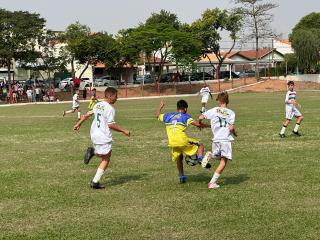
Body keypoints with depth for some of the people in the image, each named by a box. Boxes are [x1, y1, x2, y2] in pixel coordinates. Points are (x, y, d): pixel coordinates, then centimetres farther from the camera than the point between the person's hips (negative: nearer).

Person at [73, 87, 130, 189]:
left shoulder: (97, 105, 8)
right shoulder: (110, 108, -15)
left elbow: (87, 114, 17)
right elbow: (111, 124, -19)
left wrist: (79, 124, 28)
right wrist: (123, 131, -12)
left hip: (94, 134, 8)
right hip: (104, 137, -8)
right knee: (105, 160, 3)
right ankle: (95, 182, -3)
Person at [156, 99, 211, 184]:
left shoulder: (168, 116, 21)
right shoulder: (185, 116, 8)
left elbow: (157, 115, 39)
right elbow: (197, 124, -4)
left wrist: (160, 107, 56)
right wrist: (207, 126, 12)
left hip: (172, 143, 4)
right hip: (182, 140, -4)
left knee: (179, 158, 26)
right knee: (200, 145, 11)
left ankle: (181, 176, 27)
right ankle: (200, 158, -15)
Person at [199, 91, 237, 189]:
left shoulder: (214, 110, 6)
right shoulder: (231, 113, 2)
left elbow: (201, 117, 3)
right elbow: (231, 128, -7)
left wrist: (200, 123, 25)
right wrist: (235, 133, 14)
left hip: (216, 139, 3)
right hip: (226, 139, -3)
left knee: (218, 157, 27)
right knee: (223, 161, 2)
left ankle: (209, 156, -6)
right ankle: (212, 182, -7)